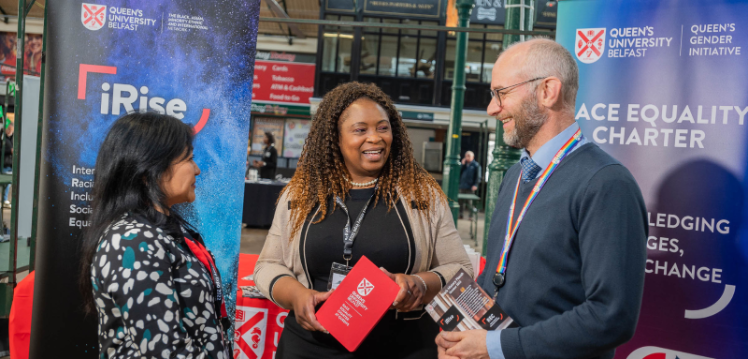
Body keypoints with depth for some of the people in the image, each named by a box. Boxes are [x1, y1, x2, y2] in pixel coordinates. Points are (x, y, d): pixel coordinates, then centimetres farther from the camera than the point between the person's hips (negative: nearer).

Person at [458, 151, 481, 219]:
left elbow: (478, 176, -4)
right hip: (462, 186, 5)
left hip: (470, 187, -5)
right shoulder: (464, 164, 16)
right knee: (461, 201, 7)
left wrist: (475, 185, -14)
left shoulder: (476, 165, 0)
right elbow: (460, 172, 9)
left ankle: (470, 215, 1)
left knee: (470, 202, -4)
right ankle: (460, 214, 15)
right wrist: (463, 165, 0)